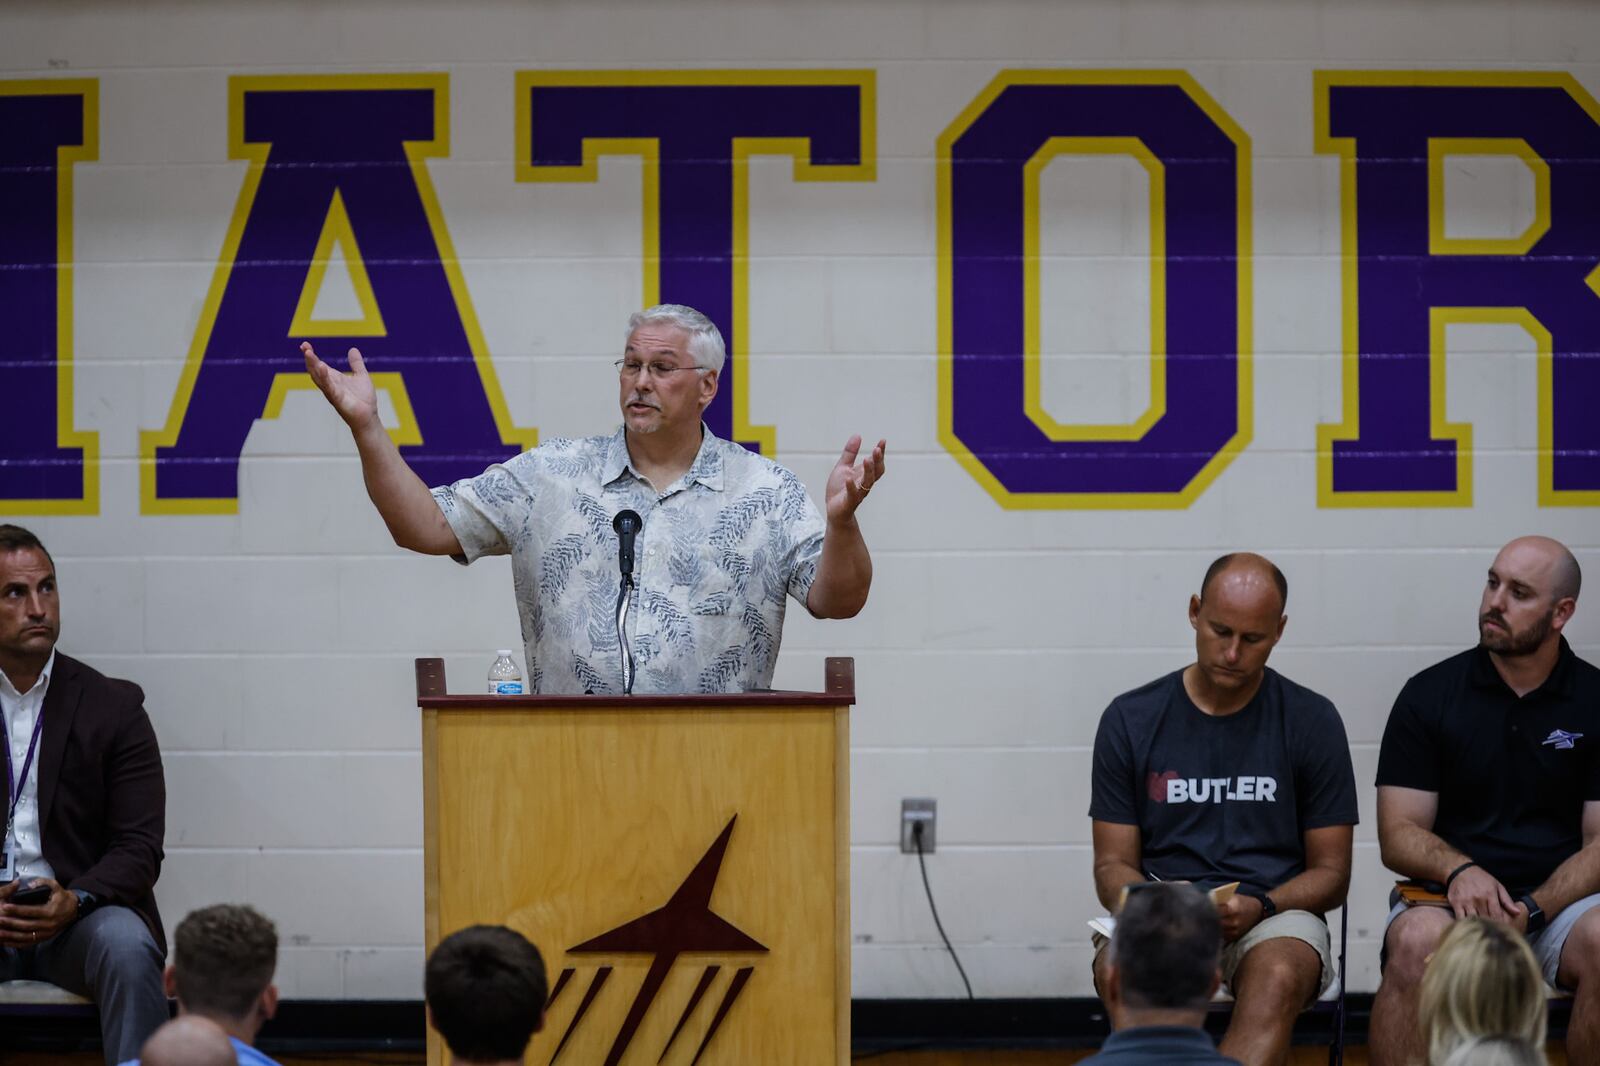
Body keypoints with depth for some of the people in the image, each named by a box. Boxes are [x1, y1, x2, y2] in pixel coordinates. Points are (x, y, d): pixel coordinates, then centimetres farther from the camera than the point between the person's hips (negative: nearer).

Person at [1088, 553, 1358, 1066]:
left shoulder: (1312, 721, 6)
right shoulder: (1131, 720, 7)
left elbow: (1330, 873, 8)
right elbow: (1113, 864, 9)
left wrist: (1259, 907, -13)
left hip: (1275, 914, -1)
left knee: (1277, 980, -38)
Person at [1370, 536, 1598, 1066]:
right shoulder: (1429, 694, 6)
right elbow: (1398, 836, 3)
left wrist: (1531, 910, -16)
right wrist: (1459, 870, -19)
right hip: (1450, 899, 0)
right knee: (1418, 942, -35)